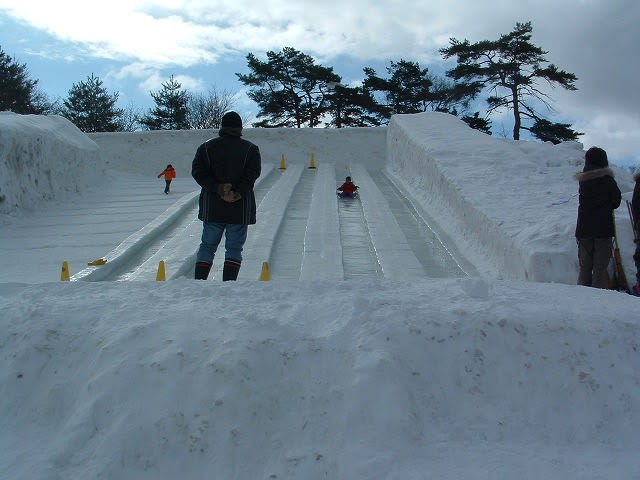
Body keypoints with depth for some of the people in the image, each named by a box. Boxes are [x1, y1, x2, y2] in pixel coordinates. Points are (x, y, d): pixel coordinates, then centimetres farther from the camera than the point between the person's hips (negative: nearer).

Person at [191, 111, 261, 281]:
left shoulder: (206, 147, 8)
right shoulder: (250, 149, 2)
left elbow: (198, 171, -5)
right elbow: (252, 173, -13)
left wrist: (218, 189, -11)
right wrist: (238, 192, -16)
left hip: (212, 208, 2)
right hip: (240, 208, -2)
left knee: (207, 246, 12)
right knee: (234, 249, 4)